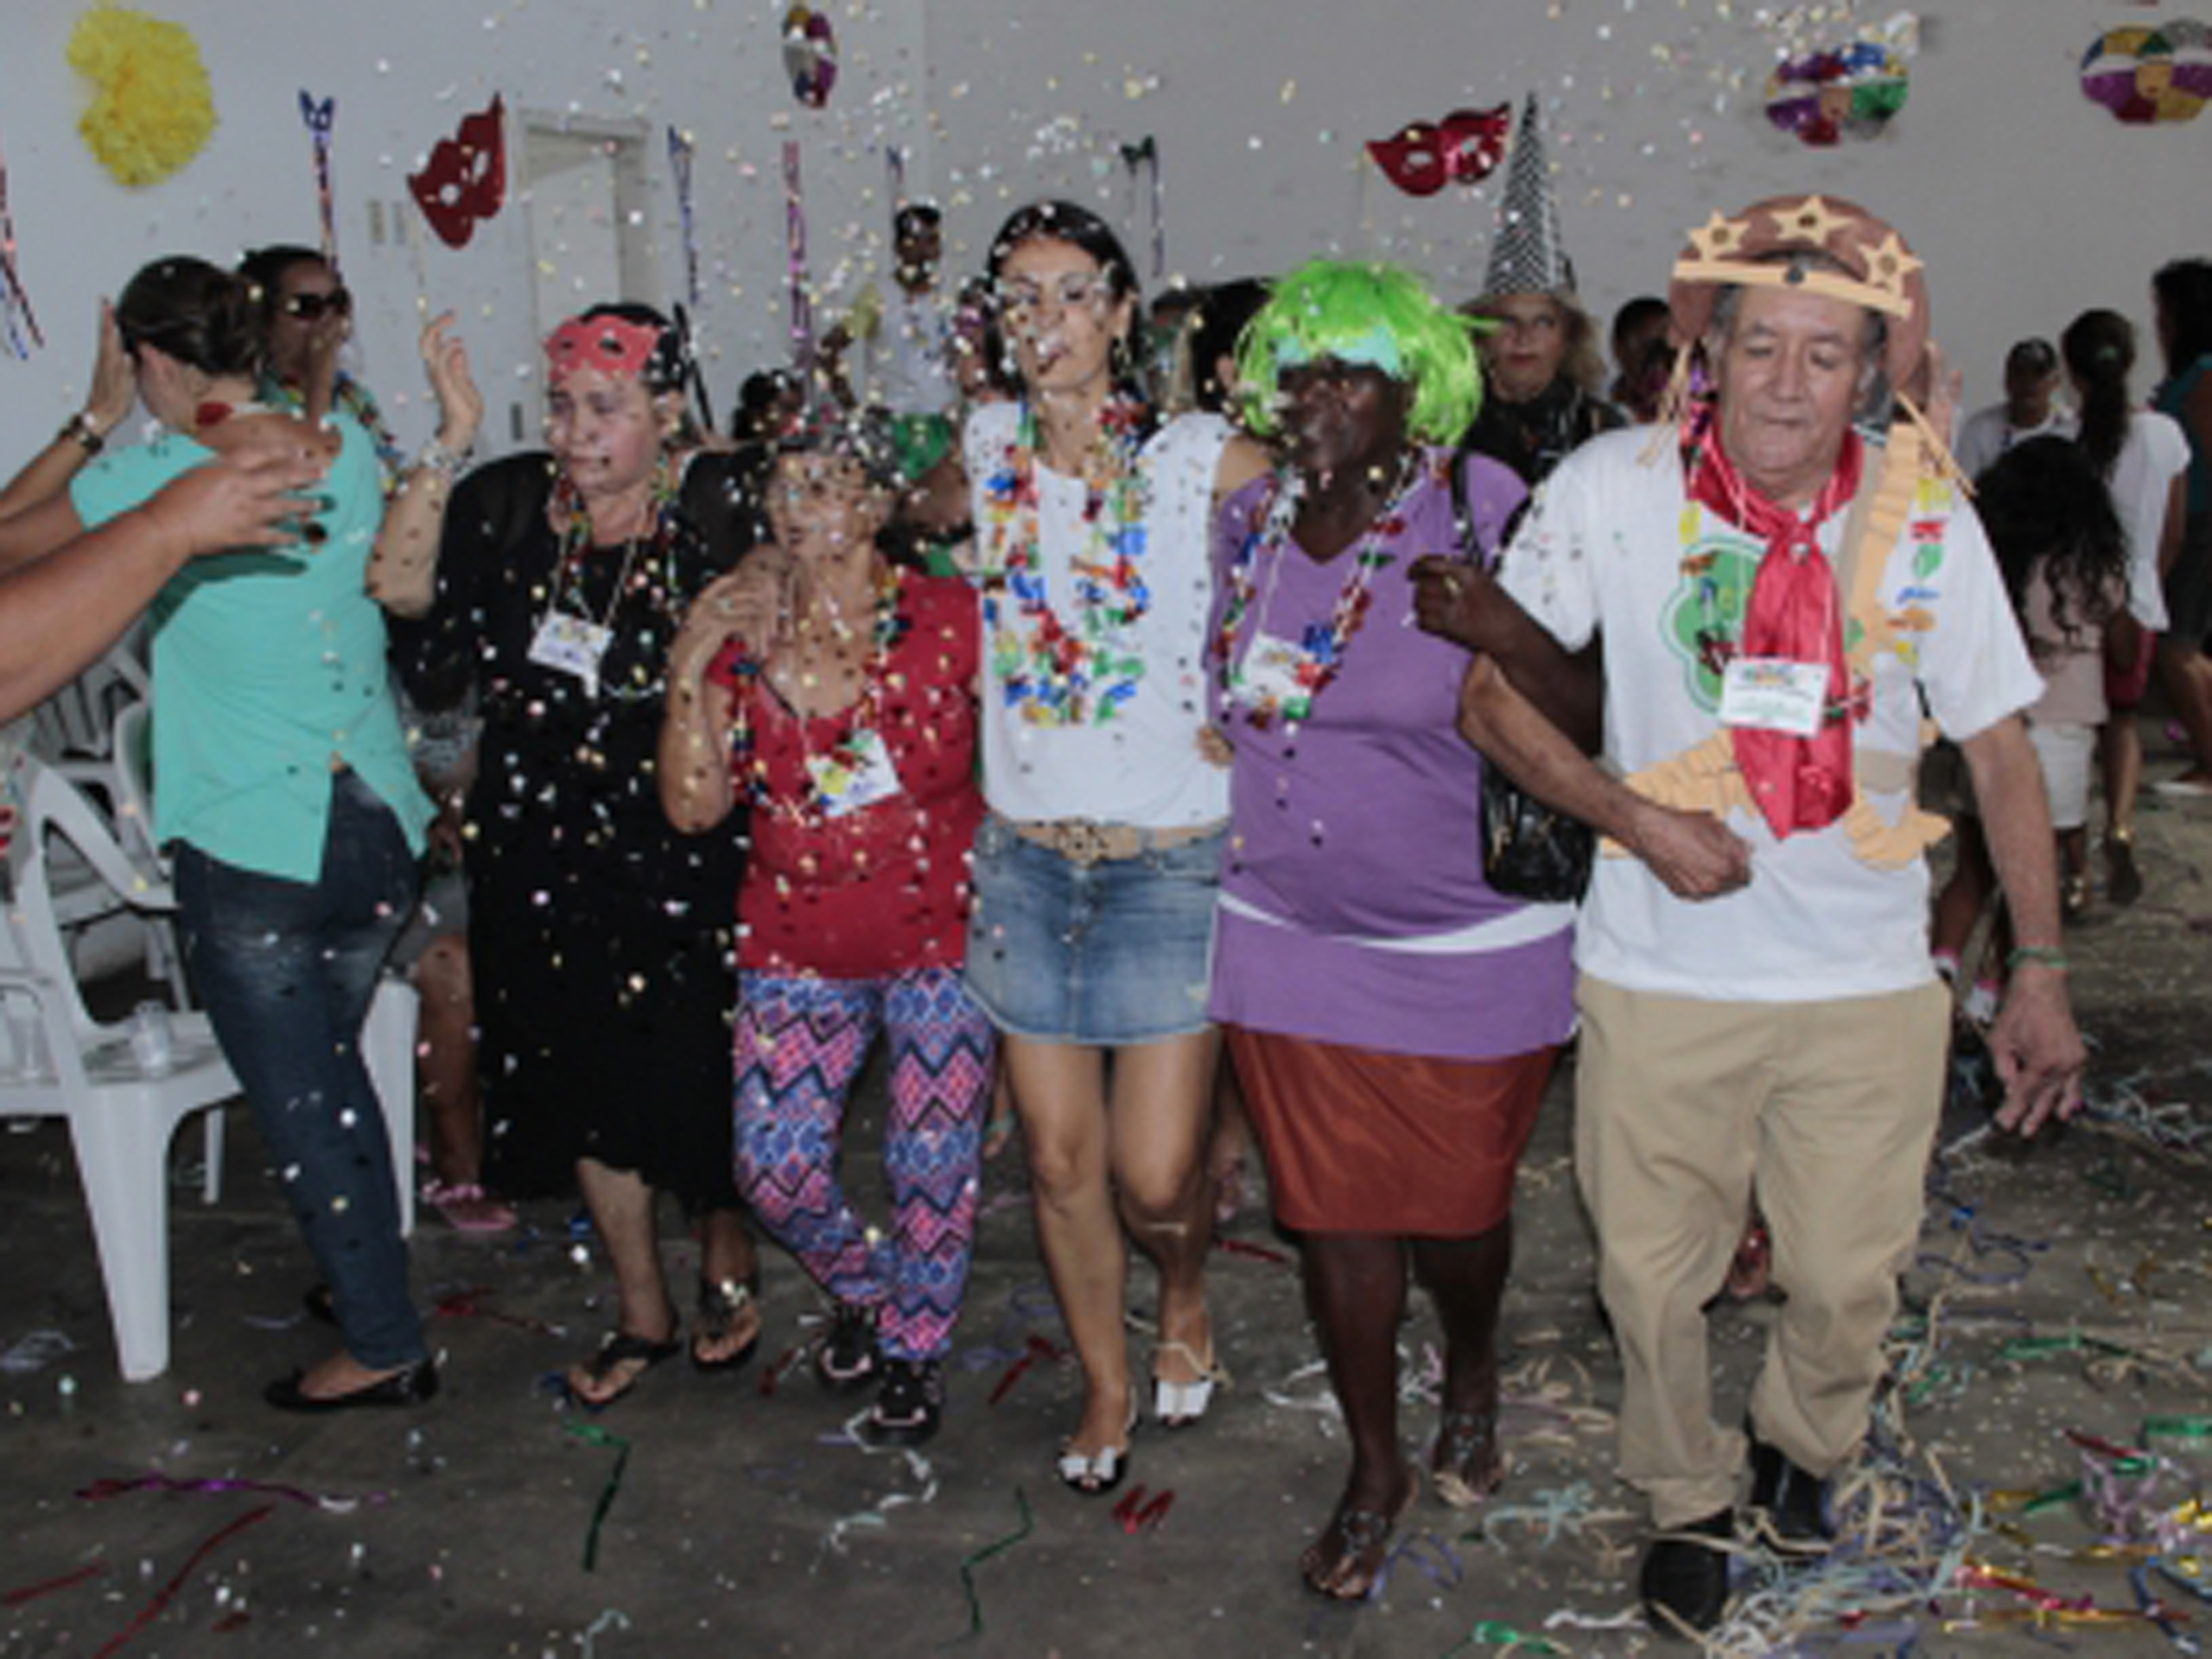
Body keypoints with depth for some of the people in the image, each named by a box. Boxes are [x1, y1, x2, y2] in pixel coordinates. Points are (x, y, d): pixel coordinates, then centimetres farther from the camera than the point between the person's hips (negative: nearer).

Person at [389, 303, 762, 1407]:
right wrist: (417, 597, -15)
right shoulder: (502, 506, -3)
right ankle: (642, 1311, 34)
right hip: (541, 846, 3)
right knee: (588, 1079, 13)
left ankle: (726, 1256, 38)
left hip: (683, 838, -3)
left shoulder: (720, 509, -10)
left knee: (694, 1067, 6)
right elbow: (437, 683, 0)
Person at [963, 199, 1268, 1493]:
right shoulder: (989, 447, 6)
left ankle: (1188, 1299, 34)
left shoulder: (1198, 461, -7)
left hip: (1170, 859, -4)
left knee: (1155, 1176, -3)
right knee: (1060, 1157, 10)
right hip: (1025, 855, 4)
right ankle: (1109, 1387, 34)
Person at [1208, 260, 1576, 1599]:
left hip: (1471, 949, -3)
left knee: (1456, 1209, 13)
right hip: (1291, 938, 4)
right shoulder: (1251, 522, 3)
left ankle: (1473, 1374, 47)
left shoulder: (1481, 512, -12)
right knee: (1336, 1220, 11)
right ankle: (1376, 1468, 33)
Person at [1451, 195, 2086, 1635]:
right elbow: (1490, 700, -4)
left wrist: (2041, 971, 0)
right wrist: (1638, 820, -16)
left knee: (1851, 1278, 13)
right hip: (1660, 974, -1)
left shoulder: (1926, 519, -5)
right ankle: (1690, 1499, 40)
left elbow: (2003, 751, 3)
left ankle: (1803, 1440, 47)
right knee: (1654, 1273, 11)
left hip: (1870, 981, 1)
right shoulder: (1613, 489, -10)